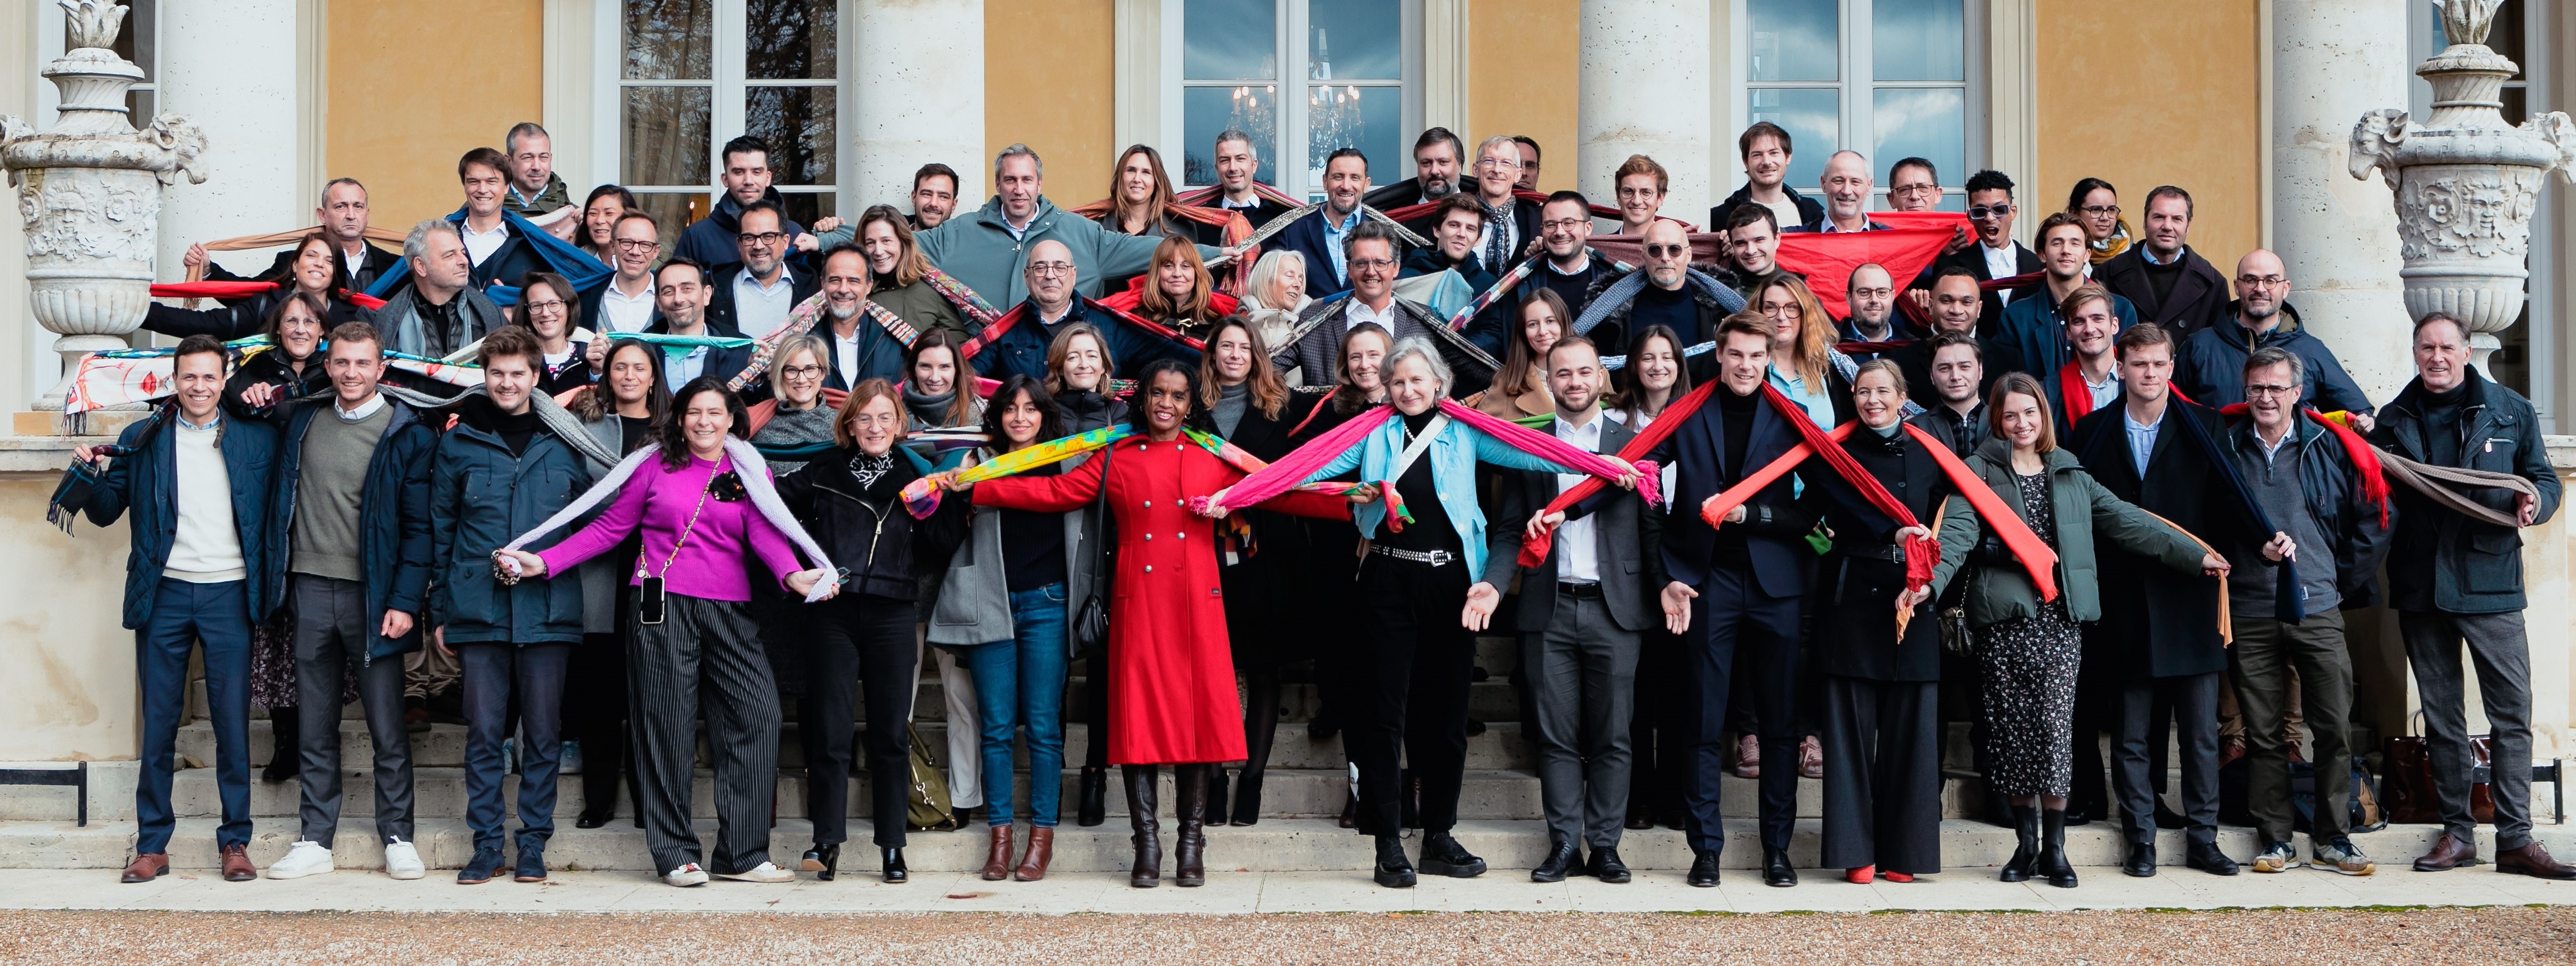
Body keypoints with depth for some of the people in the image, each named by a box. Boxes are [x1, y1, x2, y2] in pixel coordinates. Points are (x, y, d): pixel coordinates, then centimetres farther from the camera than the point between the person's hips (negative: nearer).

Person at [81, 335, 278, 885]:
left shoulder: (256, 440, 7)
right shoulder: (141, 440, 8)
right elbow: (105, 513, 9)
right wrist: (95, 475, -7)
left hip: (229, 593, -1)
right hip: (165, 593, 1)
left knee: (232, 720, -1)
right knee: (158, 721, 3)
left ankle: (235, 841, 8)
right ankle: (152, 844, 9)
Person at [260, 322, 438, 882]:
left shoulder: (406, 433, -3)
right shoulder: (302, 421, 9)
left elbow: (419, 526, -5)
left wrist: (405, 601, -13)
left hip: (373, 594, -4)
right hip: (311, 589, 4)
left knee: (387, 726, 1)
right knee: (314, 728, 8)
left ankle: (398, 838, 11)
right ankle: (315, 840, 14)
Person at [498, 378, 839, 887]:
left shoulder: (751, 474, 12)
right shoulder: (656, 466, 8)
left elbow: (765, 534, -2)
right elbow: (610, 527, 10)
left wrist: (793, 574, -23)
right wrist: (544, 563, 1)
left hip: (729, 611, 2)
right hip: (663, 606, -2)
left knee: (757, 712, -8)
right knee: (668, 726, 0)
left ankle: (743, 854, 0)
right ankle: (675, 855, 9)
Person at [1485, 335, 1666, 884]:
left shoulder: (1634, 444, 7)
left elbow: (1653, 526, 4)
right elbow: (1509, 529, 7)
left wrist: (1666, 585, -10)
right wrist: (1493, 582, -9)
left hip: (1614, 608, -1)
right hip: (1549, 610, 1)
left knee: (1611, 736, 2)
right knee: (1557, 736, 2)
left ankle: (1604, 845, 10)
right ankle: (1564, 844, 8)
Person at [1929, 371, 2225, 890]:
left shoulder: (2071, 475, 15)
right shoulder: (1979, 472, 4)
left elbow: (2126, 521, 15)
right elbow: (1957, 531, -11)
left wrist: (2195, 555, 12)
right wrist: (1929, 579, -29)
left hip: (2059, 619, 2)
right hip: (2004, 619, -1)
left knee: (2055, 725, -6)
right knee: (2011, 729, 1)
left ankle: (2054, 847, 1)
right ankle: (2026, 843, 13)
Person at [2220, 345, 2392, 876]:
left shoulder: (2330, 447, 4)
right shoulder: (2227, 449, 6)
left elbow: (2374, 519, 10)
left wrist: (2347, 583, 8)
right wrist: (2257, 546, -3)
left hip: (2318, 609, 0)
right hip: (2250, 613, 1)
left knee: (2336, 728, -2)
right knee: (2262, 732, 3)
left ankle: (2332, 838, 8)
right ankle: (2274, 839, 10)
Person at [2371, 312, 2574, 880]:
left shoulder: (2510, 413, 5)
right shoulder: (2394, 420, 10)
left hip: (2489, 580, -2)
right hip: (2420, 585, 2)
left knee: (2512, 712, -6)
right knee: (2441, 716, 8)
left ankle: (2515, 839, -2)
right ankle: (2457, 833, 15)